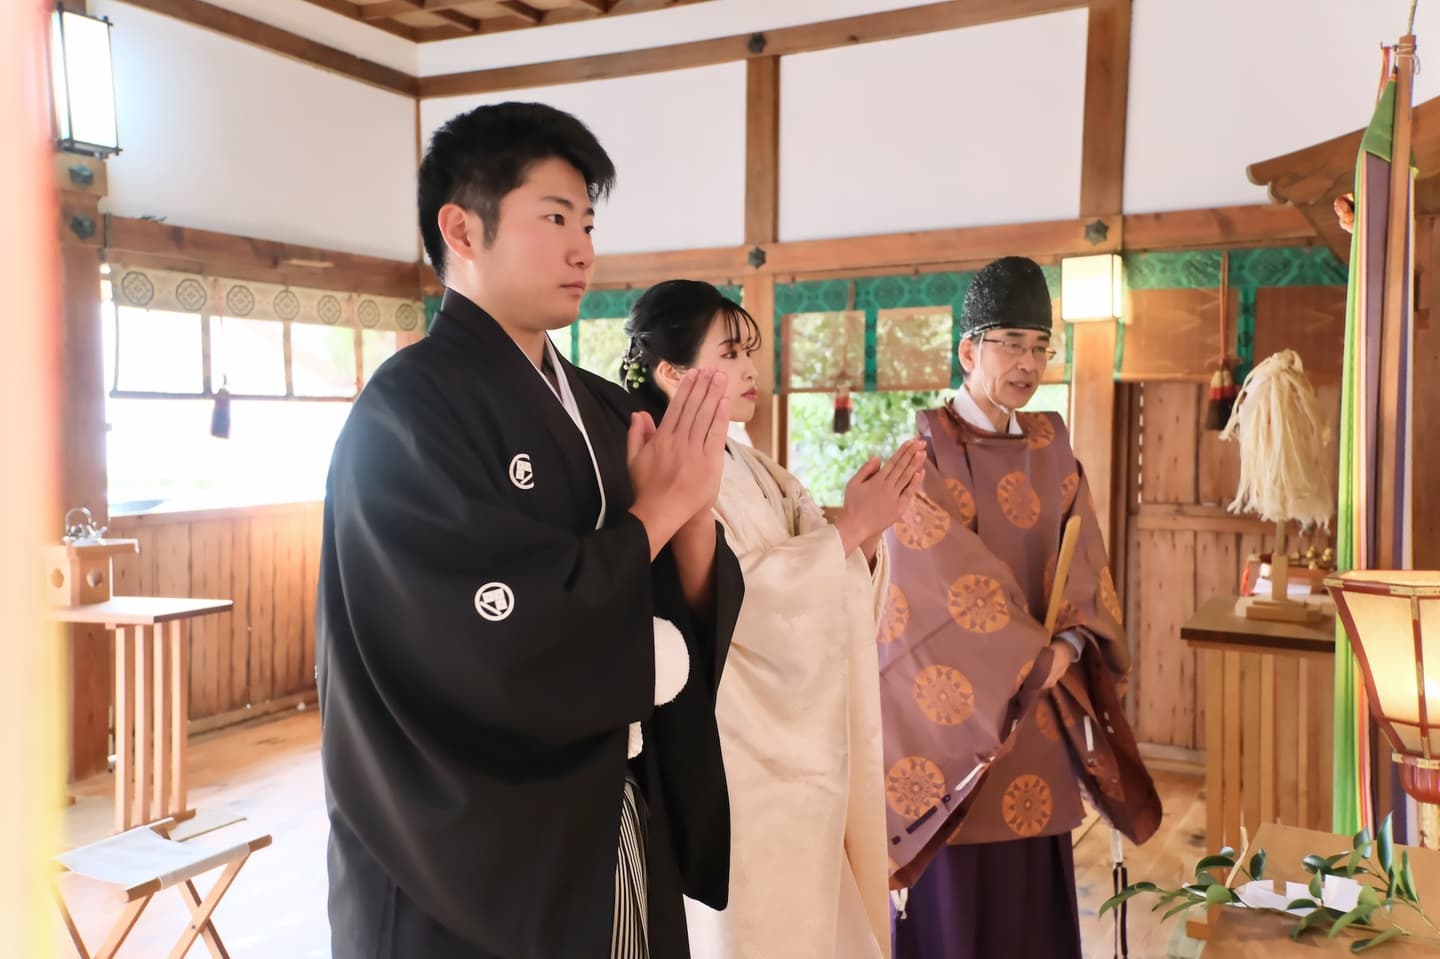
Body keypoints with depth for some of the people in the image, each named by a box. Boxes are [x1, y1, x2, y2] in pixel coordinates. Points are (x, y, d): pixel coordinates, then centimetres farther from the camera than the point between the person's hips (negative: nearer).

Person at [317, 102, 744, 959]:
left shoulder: (606, 411, 3)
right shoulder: (410, 406, -16)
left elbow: (691, 618, 3)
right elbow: (506, 645, -24)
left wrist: (695, 509, -15)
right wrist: (655, 508, -14)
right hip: (476, 855, -6)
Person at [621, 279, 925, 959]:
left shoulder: (753, 472, 9)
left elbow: (830, 591, 9)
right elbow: (742, 594, -23)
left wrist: (867, 531, -9)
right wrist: (850, 527, -19)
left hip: (797, 750, 8)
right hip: (733, 761, -8)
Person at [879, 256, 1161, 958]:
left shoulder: (1051, 448, 10)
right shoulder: (926, 449, -7)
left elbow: (1084, 560, 5)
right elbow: (945, 574, -15)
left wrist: (1068, 643, -12)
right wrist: (1031, 653, -14)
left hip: (1039, 700, 5)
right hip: (958, 693, -5)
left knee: (1033, 889, 10)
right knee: (954, 890, 2)